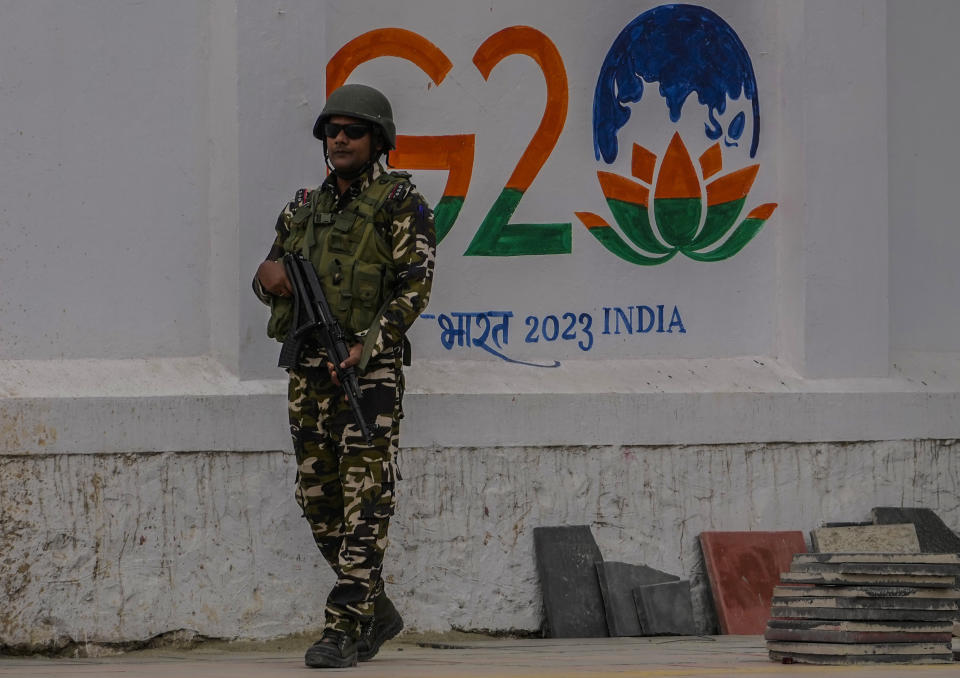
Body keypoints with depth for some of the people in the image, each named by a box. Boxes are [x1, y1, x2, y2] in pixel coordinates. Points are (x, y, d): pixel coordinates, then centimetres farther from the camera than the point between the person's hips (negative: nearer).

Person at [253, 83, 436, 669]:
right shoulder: (305, 207, 17)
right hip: (308, 372, 7)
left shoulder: (400, 204, -2)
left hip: (369, 367, -7)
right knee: (320, 504, 9)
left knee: (364, 507, -10)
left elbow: (414, 285, -10)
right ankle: (378, 612, 22)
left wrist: (367, 346, -21)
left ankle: (345, 630, -13)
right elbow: (273, 273, 23)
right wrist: (271, 277, -3)